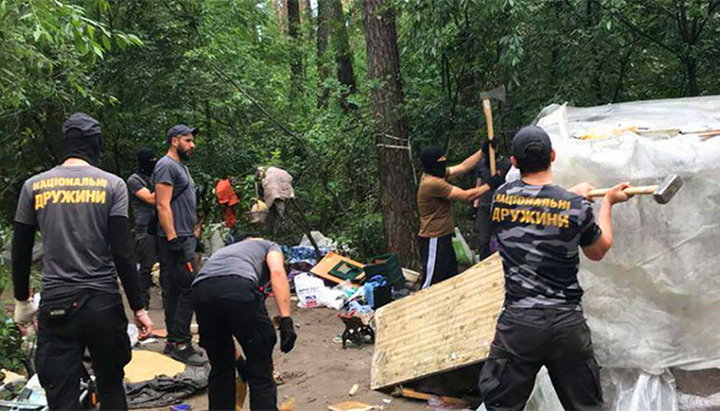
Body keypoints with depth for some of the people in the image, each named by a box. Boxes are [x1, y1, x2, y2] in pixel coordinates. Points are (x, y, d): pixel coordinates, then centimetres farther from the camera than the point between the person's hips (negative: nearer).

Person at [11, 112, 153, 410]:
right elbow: (123, 254, -6)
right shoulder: (112, 185, -2)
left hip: (55, 306, 1)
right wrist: (138, 308, -1)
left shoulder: (33, 187, 5)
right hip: (103, 304, -1)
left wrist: (22, 302, 23)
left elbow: (20, 253, 9)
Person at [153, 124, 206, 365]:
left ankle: (174, 341, 15)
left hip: (183, 238, 10)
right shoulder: (166, 166, -10)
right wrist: (173, 238, -22)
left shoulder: (181, 167, 22)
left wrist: (192, 235, 26)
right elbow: (163, 205, -18)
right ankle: (180, 343, -9)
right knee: (189, 290, -12)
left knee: (174, 291, 11)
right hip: (176, 239, -10)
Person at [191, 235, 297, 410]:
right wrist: (286, 321, -1)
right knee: (260, 371, 9)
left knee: (220, 369, 25)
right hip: (240, 289, -5)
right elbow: (277, 272, 7)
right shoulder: (269, 246, 35)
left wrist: (239, 361, 58)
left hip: (201, 291, 5)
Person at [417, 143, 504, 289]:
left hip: (443, 237, 11)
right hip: (434, 240, -11)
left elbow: (463, 167, 11)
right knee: (431, 283, -6)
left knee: (451, 277, 19)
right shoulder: (433, 183, -24)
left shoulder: (436, 174, 5)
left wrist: (483, 151, 7)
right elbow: (467, 196, -18)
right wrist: (490, 185, -9)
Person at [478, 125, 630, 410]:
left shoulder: (501, 197, -1)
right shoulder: (576, 206, -7)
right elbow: (598, 251, 12)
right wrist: (608, 202, 23)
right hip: (567, 323, 0)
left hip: (518, 323, 1)